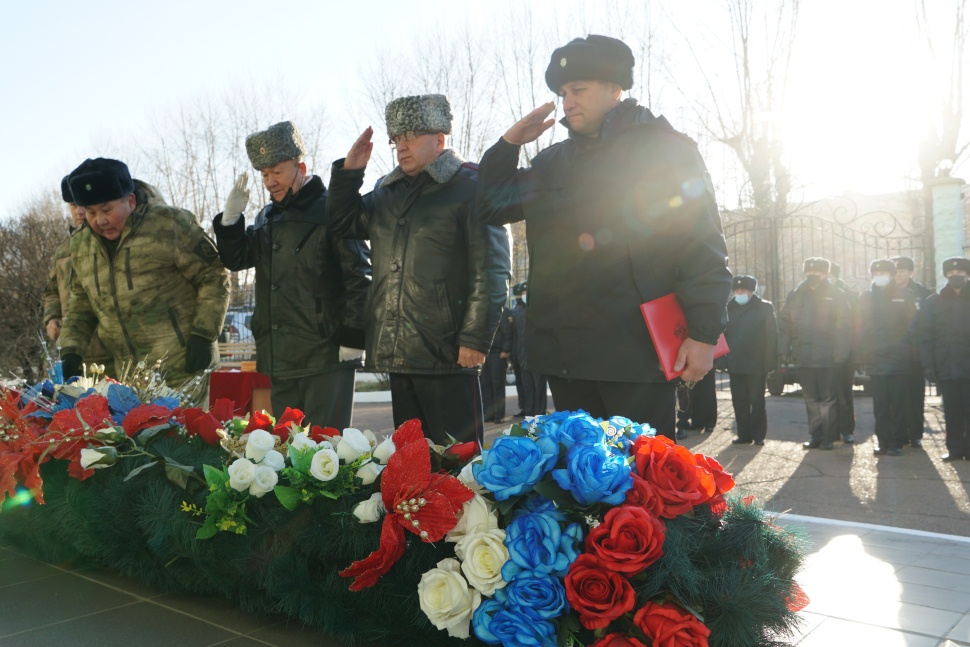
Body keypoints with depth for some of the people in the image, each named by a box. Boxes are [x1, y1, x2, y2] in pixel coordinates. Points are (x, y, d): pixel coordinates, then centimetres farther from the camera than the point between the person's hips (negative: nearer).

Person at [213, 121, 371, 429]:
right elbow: (235, 260, 21)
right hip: (280, 358, 8)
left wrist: (353, 338, -15)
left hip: (326, 357, -7)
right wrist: (230, 218, 4)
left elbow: (360, 277, -10)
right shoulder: (267, 218, 17)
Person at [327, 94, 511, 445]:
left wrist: (475, 338, -16)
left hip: (447, 354, -7)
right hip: (396, 352, 7)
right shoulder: (387, 191, 18)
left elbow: (492, 271, -10)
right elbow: (342, 224, 27)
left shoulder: (470, 188, -4)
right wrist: (349, 172, 13)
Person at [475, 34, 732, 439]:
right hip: (565, 354, 6)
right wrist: (509, 144, 10)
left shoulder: (664, 148, 1)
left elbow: (702, 243, -6)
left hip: (635, 351, -5)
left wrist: (704, 333, -13)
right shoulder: (553, 161, 18)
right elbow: (492, 208, 22)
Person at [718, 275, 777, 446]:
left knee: (757, 401, 5)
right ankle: (744, 434, 15)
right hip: (735, 364, 4)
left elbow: (771, 336, -6)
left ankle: (758, 435, 13)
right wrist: (722, 360, -3)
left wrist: (769, 362, -13)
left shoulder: (765, 308, -2)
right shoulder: (729, 308, 9)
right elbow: (722, 335, 6)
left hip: (756, 365, -3)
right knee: (739, 402, 7)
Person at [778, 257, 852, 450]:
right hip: (803, 358, 4)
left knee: (828, 399, 4)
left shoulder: (836, 295, -3)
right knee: (811, 399, 11)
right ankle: (815, 436, 20)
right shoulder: (796, 295, 8)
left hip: (827, 359, -4)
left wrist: (840, 354, -15)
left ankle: (828, 437, 13)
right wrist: (783, 350, 1)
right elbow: (784, 326, 8)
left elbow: (844, 327, -9)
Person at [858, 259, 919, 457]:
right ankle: (883, 442, 12)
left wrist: (912, 354, -4)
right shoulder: (866, 297, 8)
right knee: (880, 406, 4)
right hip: (876, 361, 2)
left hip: (900, 360, -1)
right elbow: (861, 329, 7)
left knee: (898, 405, 3)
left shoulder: (905, 295, 3)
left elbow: (913, 326, 2)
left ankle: (896, 443, 11)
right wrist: (863, 355, 0)